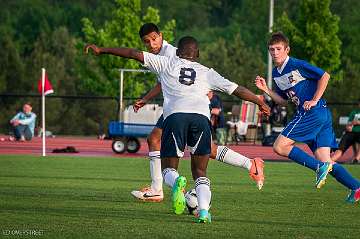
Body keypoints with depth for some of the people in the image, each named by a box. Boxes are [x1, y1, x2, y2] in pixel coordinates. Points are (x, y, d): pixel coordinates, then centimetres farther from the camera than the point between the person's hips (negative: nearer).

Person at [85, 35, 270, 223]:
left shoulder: (167, 63, 24)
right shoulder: (206, 72, 27)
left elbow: (134, 54, 24)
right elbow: (236, 89, 30)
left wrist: (101, 50, 31)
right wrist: (260, 102, 45)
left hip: (175, 114, -1)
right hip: (201, 116, 1)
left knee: (168, 168, 12)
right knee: (200, 171, 13)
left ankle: (176, 182, -25)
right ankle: (204, 210, -12)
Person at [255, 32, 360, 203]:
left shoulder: (297, 65, -9)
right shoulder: (276, 73, 17)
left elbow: (324, 76, -8)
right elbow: (283, 101, 23)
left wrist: (314, 101, -10)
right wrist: (266, 90, 10)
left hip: (313, 111, -9)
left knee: (280, 147, -11)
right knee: (325, 160, 1)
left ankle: (319, 167, -14)